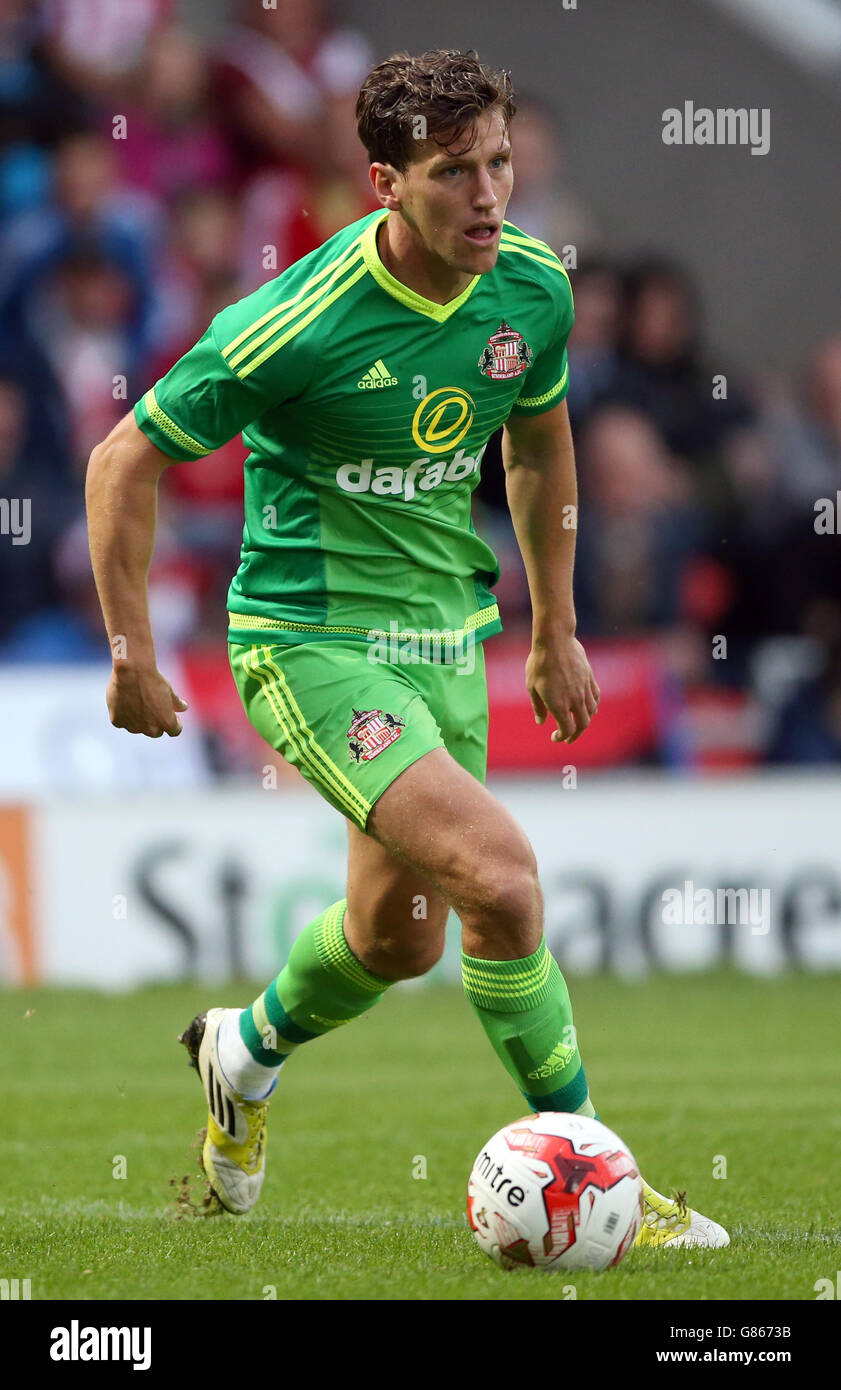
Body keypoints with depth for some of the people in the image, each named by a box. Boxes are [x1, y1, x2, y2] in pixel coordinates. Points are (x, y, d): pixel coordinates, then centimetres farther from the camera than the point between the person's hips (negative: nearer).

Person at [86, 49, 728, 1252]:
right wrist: (130, 653, -8)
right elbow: (127, 461, -12)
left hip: (447, 635, 7)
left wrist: (556, 629, 20)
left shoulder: (534, 288, -5)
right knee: (500, 877, -23)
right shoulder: (299, 326, -23)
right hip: (312, 642, -7)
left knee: (402, 936, 18)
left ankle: (246, 1052, 50)